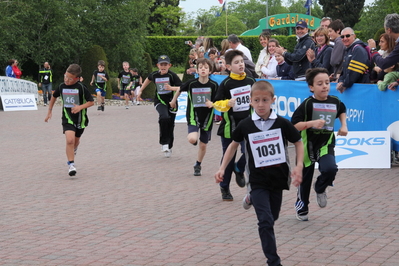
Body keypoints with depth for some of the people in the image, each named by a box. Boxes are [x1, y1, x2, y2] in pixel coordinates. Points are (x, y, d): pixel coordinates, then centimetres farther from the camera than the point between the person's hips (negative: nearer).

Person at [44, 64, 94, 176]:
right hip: (67, 118, 0)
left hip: (80, 119, 0)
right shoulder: (62, 86, -3)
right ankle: (71, 165, -15)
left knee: (76, 141, 19)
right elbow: (54, 97, 17)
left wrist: (80, 107, -25)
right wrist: (49, 111, 17)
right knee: (69, 140, -21)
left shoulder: (81, 88, -14)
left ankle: (73, 150, 56)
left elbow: (91, 102, -9)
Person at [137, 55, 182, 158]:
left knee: (170, 125, 5)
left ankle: (169, 147, 28)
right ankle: (164, 143, -19)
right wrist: (141, 91, 25)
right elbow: (148, 79, 21)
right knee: (164, 117, -29)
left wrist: (171, 88, -35)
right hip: (159, 101, 0)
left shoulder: (172, 75, -14)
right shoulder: (154, 75, -4)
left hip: (171, 102, 0)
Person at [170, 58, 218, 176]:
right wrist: (174, 101, 23)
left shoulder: (213, 85, -10)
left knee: (203, 145, 10)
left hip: (207, 117, 1)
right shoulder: (191, 83, -10)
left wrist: (212, 104, -26)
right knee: (192, 139, -25)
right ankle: (194, 136, 14)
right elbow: (180, 89, 9)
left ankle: (198, 165, 34)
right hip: (193, 116, -1)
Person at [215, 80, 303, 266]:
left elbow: (298, 142, 6)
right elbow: (234, 144, 12)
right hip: (258, 180, -2)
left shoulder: (282, 123, -6)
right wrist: (222, 168, 7)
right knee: (266, 221, -11)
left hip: (278, 178, 2)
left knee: (272, 218, 15)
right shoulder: (245, 125, -4)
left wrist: (299, 166, -7)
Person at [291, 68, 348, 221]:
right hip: (307, 145, -2)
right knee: (305, 179, 10)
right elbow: (294, 125, -20)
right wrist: (312, 123, -31)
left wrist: (343, 125, 7)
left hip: (326, 144, 2)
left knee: (330, 169, -25)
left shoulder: (335, 102, -3)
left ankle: (320, 188, 10)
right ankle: (302, 208, 35)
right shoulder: (307, 104, -16)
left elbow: (342, 111, 21)